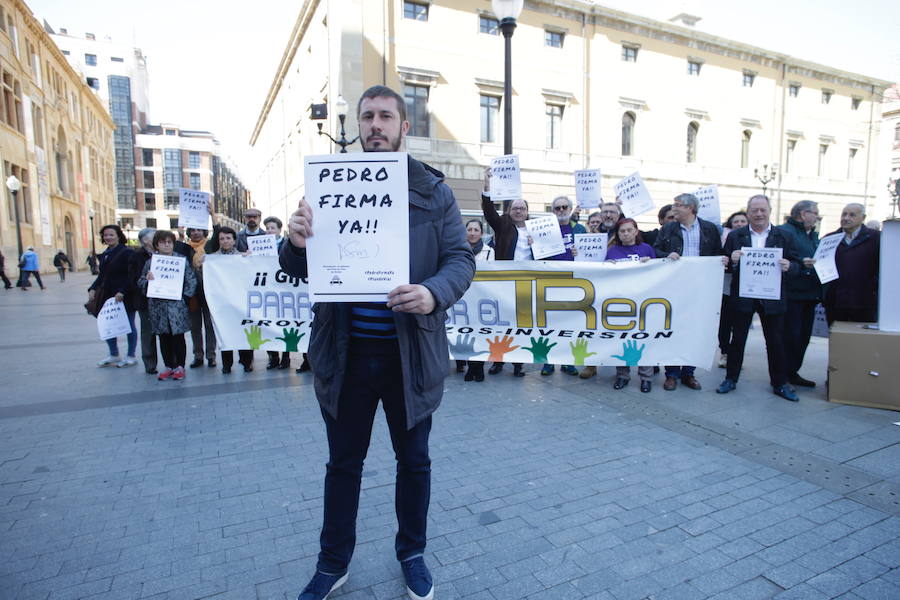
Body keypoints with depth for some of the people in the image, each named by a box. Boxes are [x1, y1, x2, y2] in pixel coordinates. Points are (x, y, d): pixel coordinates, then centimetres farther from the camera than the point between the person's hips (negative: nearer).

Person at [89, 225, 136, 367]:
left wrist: (122, 292, -24)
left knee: (128, 326, 5)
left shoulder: (127, 252, -11)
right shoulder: (105, 254, 13)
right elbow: (102, 275, 18)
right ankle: (113, 355, 26)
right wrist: (93, 289, 3)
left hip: (125, 297, -8)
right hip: (107, 297, 8)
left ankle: (131, 356, 16)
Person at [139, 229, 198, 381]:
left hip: (177, 305, -3)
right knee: (163, 337, 10)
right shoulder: (150, 262, 8)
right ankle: (168, 366, 22)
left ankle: (180, 366, 15)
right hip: (158, 305, 3)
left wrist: (183, 295, -9)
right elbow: (141, 283, 9)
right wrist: (147, 280, -12)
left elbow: (192, 280, -1)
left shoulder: (182, 260, 0)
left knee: (178, 337, 3)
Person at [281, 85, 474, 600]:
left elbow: (462, 258, -4)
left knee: (414, 459, 16)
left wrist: (434, 292, -26)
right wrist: (298, 244, -19)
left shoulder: (434, 191, 1)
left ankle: (412, 554, 41)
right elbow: (300, 271, 5)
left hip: (411, 352, 0)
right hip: (346, 351, 1)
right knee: (343, 463, 16)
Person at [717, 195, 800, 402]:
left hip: (772, 297, 1)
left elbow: (796, 264, 3)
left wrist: (788, 266, -20)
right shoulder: (735, 236, 3)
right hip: (742, 296, 0)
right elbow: (725, 265, 1)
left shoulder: (783, 236, 4)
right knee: (738, 338, 9)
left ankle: (780, 383, 22)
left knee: (776, 341, 9)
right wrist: (733, 261, -20)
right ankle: (731, 379, 20)